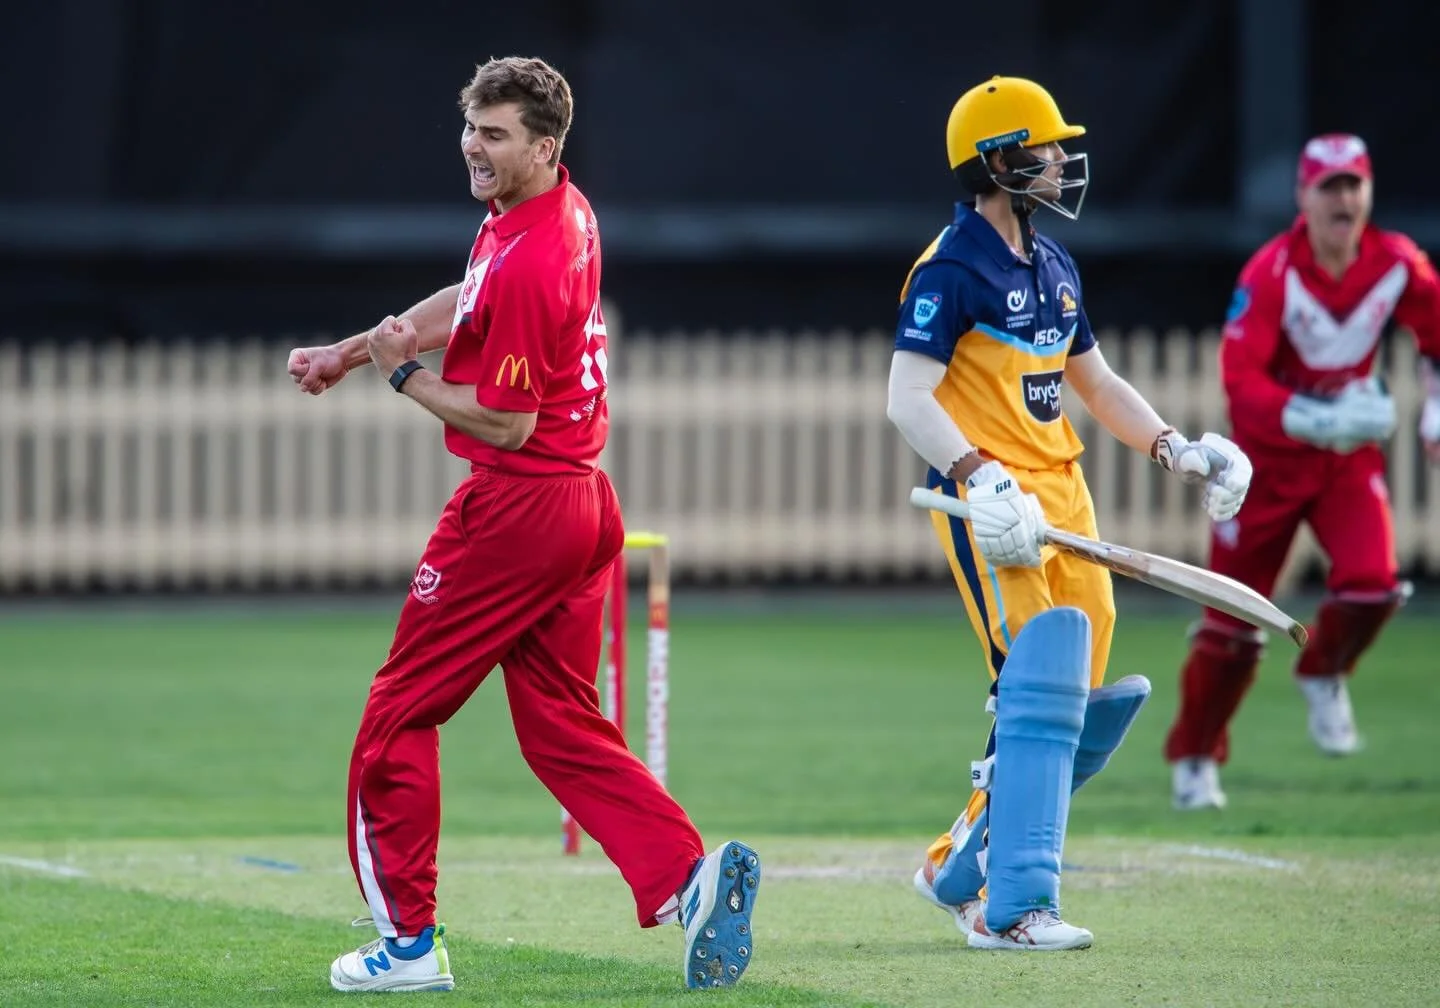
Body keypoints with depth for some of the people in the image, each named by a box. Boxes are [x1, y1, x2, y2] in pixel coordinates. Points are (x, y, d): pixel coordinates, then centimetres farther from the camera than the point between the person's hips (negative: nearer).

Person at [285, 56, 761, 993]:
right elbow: (468, 304, 24)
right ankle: (691, 872, -8)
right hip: (585, 502, 10)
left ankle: (409, 940, 6)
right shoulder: (567, 210, 8)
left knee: (401, 714, 3)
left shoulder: (527, 263, -23)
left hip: (518, 508, -10)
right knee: (564, 729, 11)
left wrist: (404, 375, -7)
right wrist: (351, 349, 22)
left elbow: (507, 422, -19)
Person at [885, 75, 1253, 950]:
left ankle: (960, 870, 21)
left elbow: (1096, 382, 26)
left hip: (1064, 491, 8)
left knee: (1081, 701, 6)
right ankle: (1015, 907, -16)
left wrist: (1175, 450, 13)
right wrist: (978, 479, -30)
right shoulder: (951, 271, -10)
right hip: (991, 501, -8)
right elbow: (909, 398, -18)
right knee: (1039, 687, -16)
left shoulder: (1055, 268, 16)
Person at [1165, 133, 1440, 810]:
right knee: (1233, 621, 1)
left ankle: (1322, 676, 13)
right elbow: (1240, 378, -27)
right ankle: (1194, 759, 20)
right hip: (1269, 453, -3)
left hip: (1350, 454, 3)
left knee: (1371, 582, -20)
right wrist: (1314, 419, -38)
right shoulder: (1272, 274, -21)